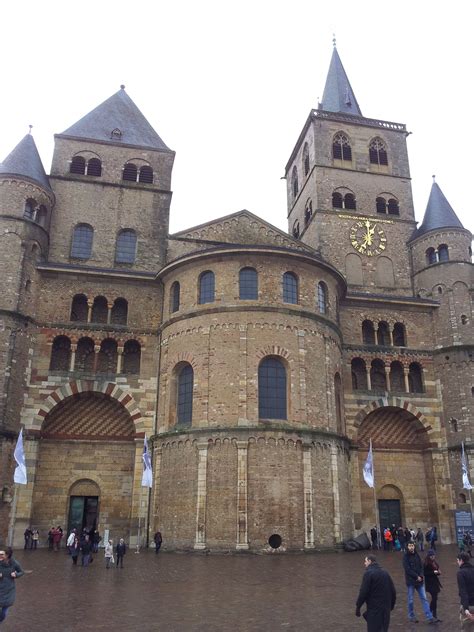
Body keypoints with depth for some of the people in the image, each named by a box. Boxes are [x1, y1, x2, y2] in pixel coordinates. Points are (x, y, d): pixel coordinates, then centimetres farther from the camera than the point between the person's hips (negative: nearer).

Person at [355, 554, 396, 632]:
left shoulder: (368, 573, -12)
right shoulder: (385, 573, 10)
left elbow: (363, 592, -16)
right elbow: (393, 591, 12)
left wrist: (358, 607, -8)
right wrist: (391, 605, 23)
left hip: (374, 609, -7)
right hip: (386, 609, 7)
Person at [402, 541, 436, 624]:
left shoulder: (417, 555, 7)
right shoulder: (406, 557, -9)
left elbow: (421, 566, 6)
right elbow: (407, 569, -14)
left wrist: (420, 576, -10)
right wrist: (417, 576, -15)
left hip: (419, 580, 4)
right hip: (410, 581, -4)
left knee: (424, 598, 3)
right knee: (410, 600, 5)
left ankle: (429, 617, 4)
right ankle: (411, 616, 20)